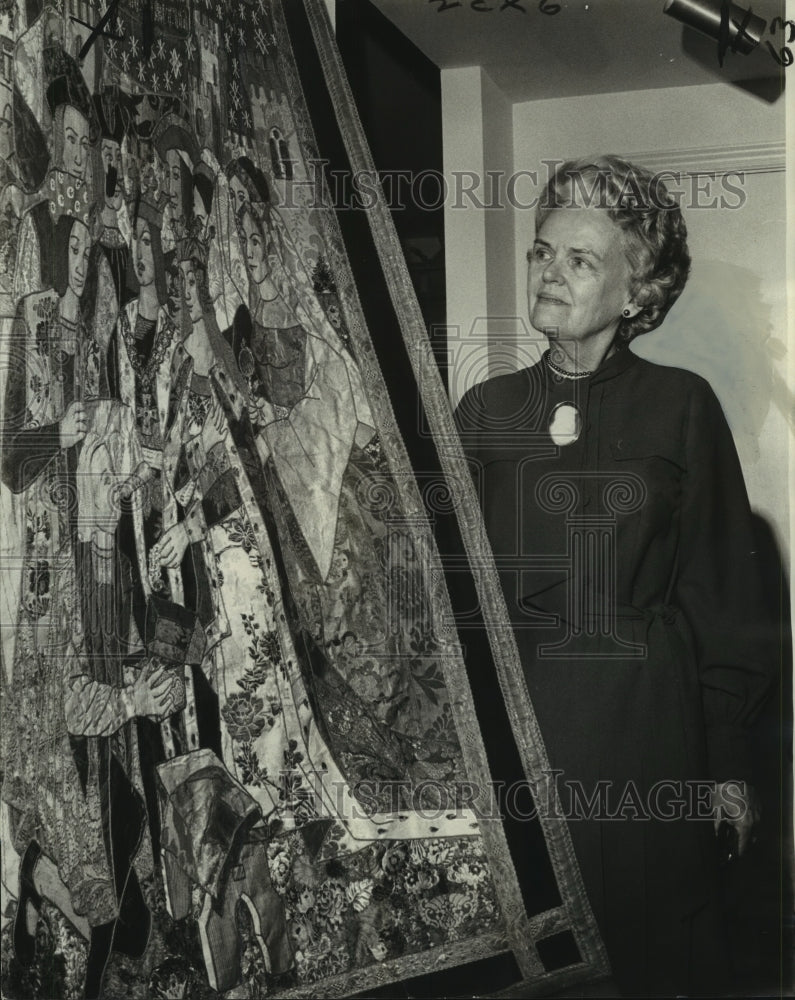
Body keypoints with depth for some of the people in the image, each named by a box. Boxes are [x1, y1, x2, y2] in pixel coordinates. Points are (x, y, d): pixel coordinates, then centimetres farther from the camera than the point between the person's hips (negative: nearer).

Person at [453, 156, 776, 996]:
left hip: (643, 728, -2)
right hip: (510, 719, 3)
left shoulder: (680, 407, -3)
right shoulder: (485, 410, 5)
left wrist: (728, 762, -2)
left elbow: (721, 594, -2)